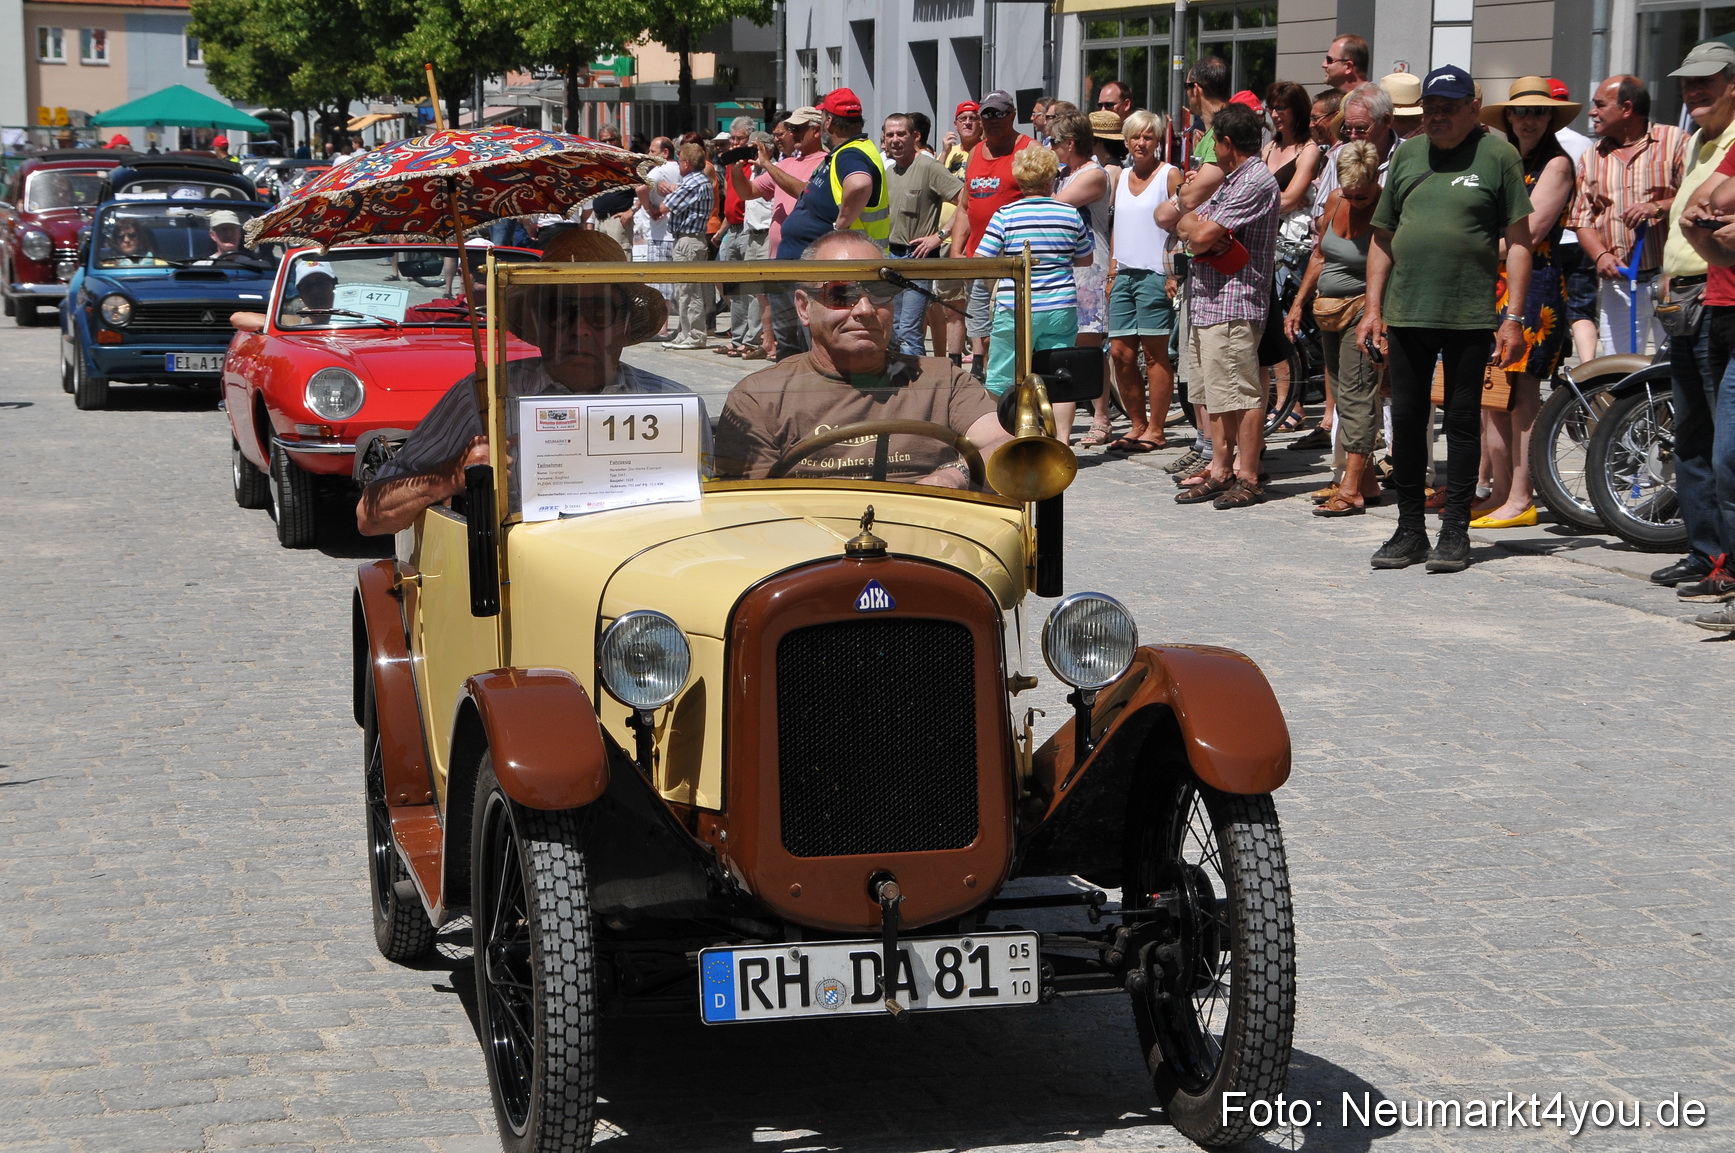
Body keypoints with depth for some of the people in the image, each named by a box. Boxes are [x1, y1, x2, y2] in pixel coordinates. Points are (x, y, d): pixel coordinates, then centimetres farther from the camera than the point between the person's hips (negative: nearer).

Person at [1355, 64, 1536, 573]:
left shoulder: (1497, 155, 0)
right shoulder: (1406, 155, 13)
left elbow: (1518, 241, -2)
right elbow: (1383, 238, 16)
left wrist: (1514, 318, -8)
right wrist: (1373, 309, 9)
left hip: (1469, 316, -4)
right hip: (1406, 315, 4)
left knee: (1462, 421, 2)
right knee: (1406, 419, 6)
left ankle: (1455, 532, 9)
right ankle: (1409, 529, 16)